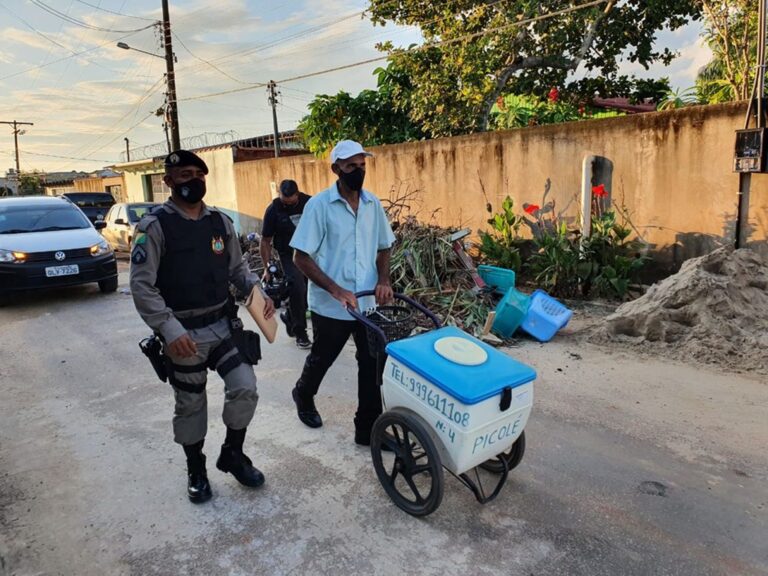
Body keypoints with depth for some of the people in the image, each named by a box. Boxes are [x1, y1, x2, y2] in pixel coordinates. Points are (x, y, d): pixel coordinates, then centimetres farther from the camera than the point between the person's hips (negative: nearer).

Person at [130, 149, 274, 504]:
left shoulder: (220, 222, 6)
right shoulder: (155, 226, -10)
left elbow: (237, 267, 16)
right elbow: (141, 285, -14)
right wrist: (170, 329, -22)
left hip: (222, 326, 4)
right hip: (183, 335, -4)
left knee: (245, 388, -2)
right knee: (190, 406, 10)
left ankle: (233, 455, 24)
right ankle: (196, 471, 33)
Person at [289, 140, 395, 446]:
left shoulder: (373, 204, 2)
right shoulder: (319, 205, -12)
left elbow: (383, 247, 13)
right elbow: (301, 257, -14)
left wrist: (383, 280, -6)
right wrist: (337, 290, -23)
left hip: (368, 303, 4)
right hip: (330, 306, -4)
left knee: (372, 366, 5)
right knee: (321, 360, 17)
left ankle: (369, 429, 20)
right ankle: (303, 396, 48)